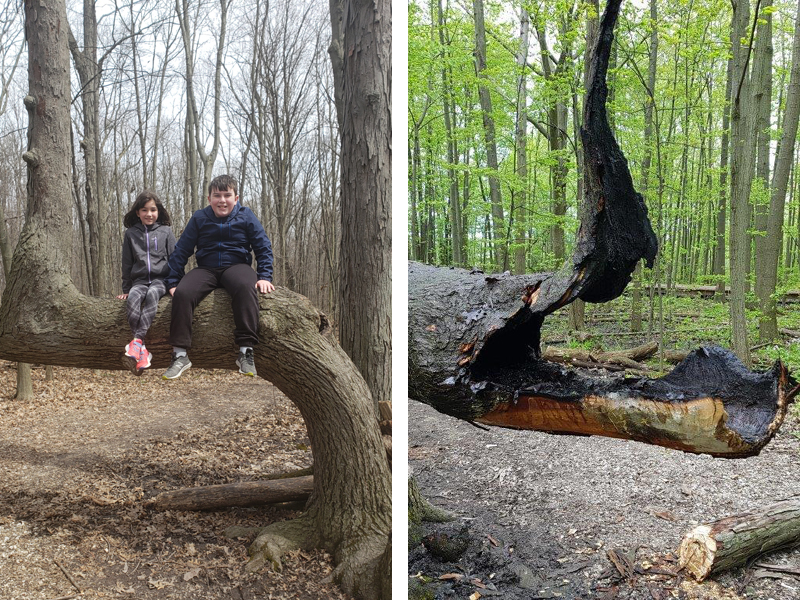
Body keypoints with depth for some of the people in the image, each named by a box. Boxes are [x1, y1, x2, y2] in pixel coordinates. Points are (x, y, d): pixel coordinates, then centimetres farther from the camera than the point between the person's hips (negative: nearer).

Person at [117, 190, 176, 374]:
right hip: (139, 280, 2)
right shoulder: (131, 233, 14)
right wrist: (126, 289, 13)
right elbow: (127, 263, 16)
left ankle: (137, 341, -42)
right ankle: (142, 351, -39)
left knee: (152, 294, -35)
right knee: (133, 298, -31)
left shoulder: (166, 231, 10)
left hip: (161, 279, -1)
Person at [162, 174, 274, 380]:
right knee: (182, 293, -28)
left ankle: (246, 351, -36)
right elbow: (181, 251, 8)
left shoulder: (246, 216, 3)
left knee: (246, 286, -38)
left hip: (236, 266, -2)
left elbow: (263, 247, 4)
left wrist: (264, 276, -9)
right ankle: (180, 354, -22)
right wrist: (173, 282, 2)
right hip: (206, 269, 2)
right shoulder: (199, 218, 5)